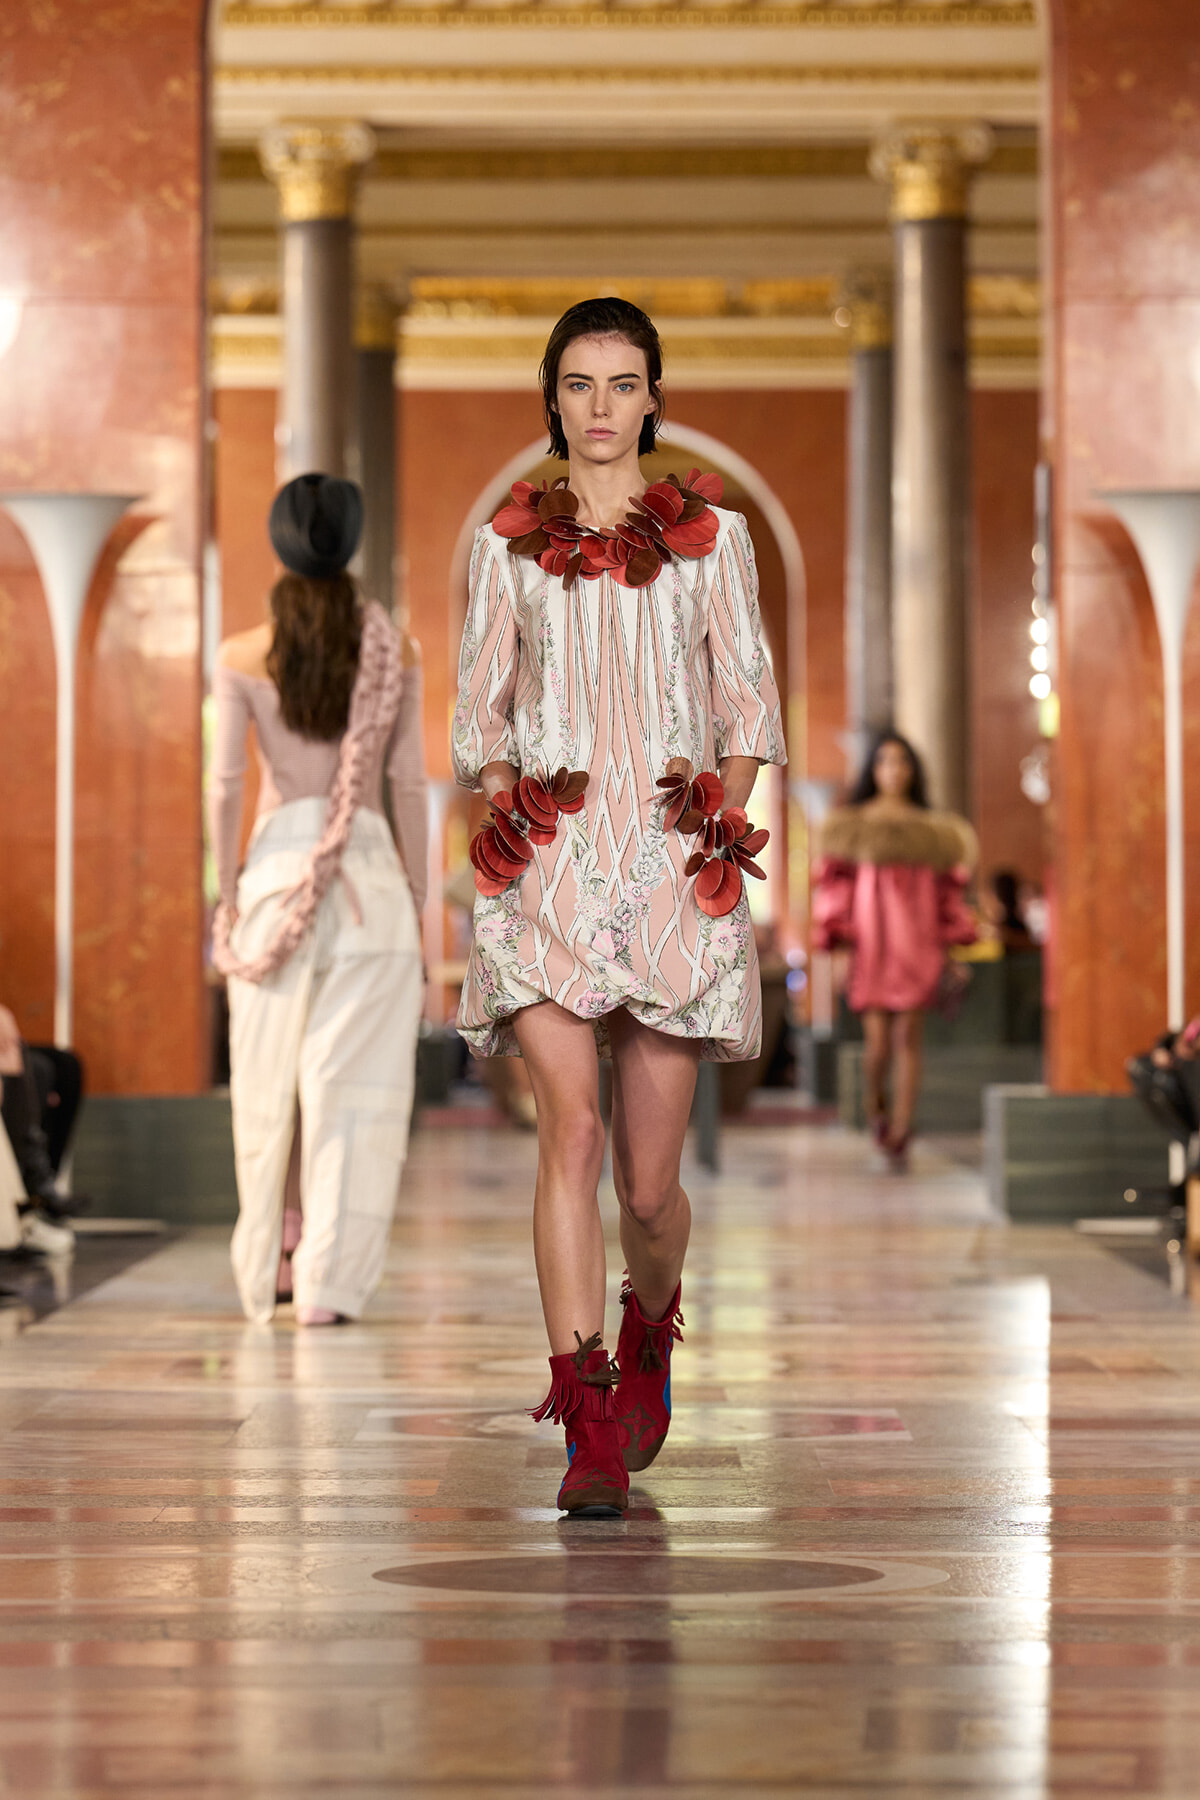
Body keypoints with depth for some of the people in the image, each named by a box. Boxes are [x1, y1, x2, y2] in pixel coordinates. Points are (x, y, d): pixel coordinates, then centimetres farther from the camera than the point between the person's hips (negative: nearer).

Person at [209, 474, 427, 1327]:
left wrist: (229, 893, 5)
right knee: (353, 1084, 0)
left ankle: (267, 1272, 17)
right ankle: (329, 1281, -4)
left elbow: (226, 785, -3)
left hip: (276, 869, 1)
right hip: (369, 873, -1)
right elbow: (409, 784, 0)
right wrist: (416, 898, 7)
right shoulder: (393, 649, 1)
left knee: (270, 1086, 11)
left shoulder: (244, 656, 0)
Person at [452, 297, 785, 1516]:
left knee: (648, 1179, 1)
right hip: (547, 867, 0)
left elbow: (748, 705, 10)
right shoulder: (509, 543, 10)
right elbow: (479, 709, 13)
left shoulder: (710, 535, 9)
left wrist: (722, 822, -4)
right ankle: (591, 1434, -18)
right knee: (571, 1127, -18)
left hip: (672, 867, 0)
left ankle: (649, 1326, 36)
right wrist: (501, 811, -3)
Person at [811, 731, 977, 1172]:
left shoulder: (931, 829, 10)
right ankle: (876, 1103, 27)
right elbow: (834, 885, 3)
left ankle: (899, 1136, 0)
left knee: (908, 1040, -3)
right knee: (878, 1041, -5)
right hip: (870, 946, -1)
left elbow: (948, 890, 13)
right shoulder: (851, 825, 5)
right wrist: (839, 944, -4)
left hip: (917, 946, 1)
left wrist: (951, 947, 7)